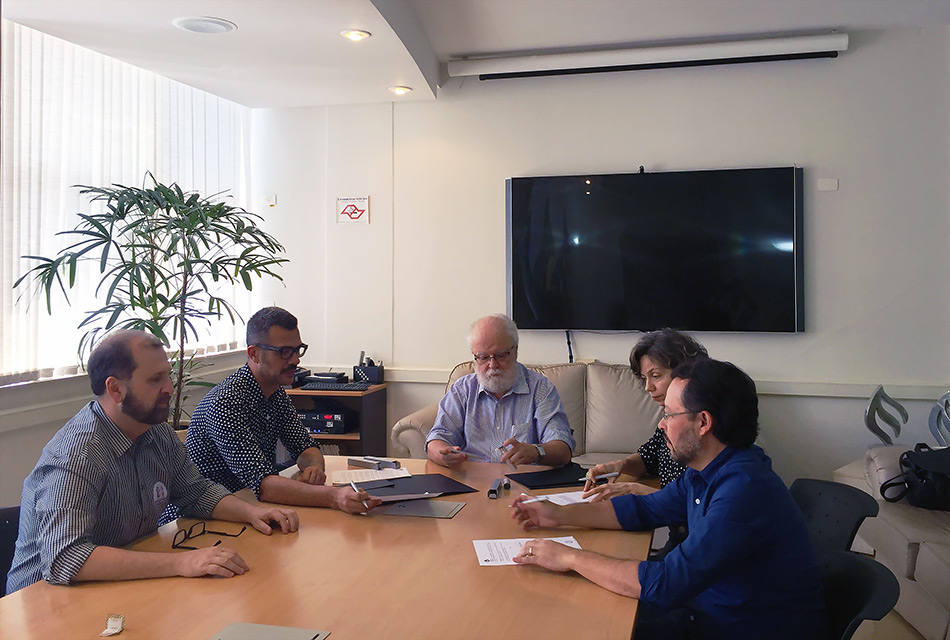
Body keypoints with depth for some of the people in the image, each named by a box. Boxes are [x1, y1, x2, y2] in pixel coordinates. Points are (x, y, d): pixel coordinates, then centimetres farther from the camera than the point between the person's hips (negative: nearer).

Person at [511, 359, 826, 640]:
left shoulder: (743, 490, -30)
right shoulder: (704, 473, 2)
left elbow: (666, 584, -33)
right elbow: (645, 509, 16)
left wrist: (570, 557, -24)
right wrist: (561, 515, 9)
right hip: (710, 612, 8)